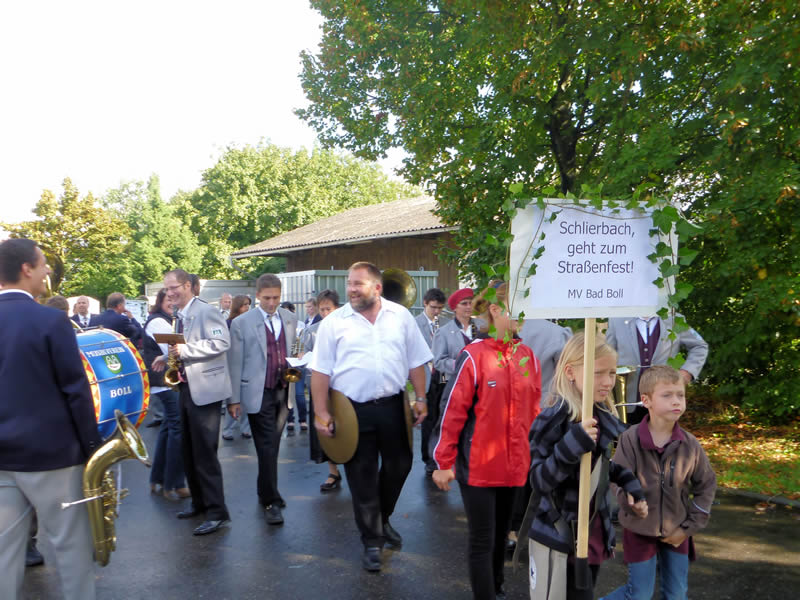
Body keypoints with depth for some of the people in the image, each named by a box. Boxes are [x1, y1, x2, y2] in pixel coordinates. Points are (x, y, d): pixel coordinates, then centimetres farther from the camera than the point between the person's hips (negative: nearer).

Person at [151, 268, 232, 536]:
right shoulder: (180, 316, 15)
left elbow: (222, 342, -25)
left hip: (205, 390, -10)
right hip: (186, 388, 10)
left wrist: (185, 349, -27)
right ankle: (199, 502, 31)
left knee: (205, 453, -7)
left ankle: (217, 513, 1)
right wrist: (169, 357, 5)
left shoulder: (206, 311, -13)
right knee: (188, 451, 16)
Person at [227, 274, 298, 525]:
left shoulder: (290, 319, 9)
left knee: (273, 445, 12)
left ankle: (266, 491, 30)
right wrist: (233, 398, -4)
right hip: (259, 394, -4)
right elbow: (234, 363, -2)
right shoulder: (241, 323, -3)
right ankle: (271, 501, 7)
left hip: (283, 391, 4)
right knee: (267, 448, -3)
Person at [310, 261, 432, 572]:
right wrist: (321, 412, -9)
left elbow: (416, 362, 6)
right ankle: (372, 541, 22)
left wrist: (421, 399, 3)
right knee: (362, 477, 6)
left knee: (398, 467, 14)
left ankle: (382, 520, 41)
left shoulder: (401, 316, 2)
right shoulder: (334, 322, -3)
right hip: (353, 410, -2)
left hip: (393, 406, 2)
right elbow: (321, 371, -4)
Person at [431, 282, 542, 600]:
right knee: (482, 540, 4)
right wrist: (444, 462, -10)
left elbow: (534, 409, 11)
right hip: (477, 464, -6)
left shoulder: (527, 355, 4)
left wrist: (536, 452, 11)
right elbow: (452, 409, -12)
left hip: (514, 463, 6)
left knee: (501, 534, 21)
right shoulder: (474, 355, -14)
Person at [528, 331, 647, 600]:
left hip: (594, 537, 7)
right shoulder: (555, 419, -19)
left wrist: (631, 486, 5)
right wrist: (573, 444, -33)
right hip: (557, 540, -7)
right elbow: (539, 481, -23)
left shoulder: (603, 417, 4)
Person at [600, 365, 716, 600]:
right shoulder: (630, 439, -17)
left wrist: (690, 527, 0)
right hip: (640, 530, -3)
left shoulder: (690, 444, -8)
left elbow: (706, 485, 3)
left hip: (677, 532, 3)